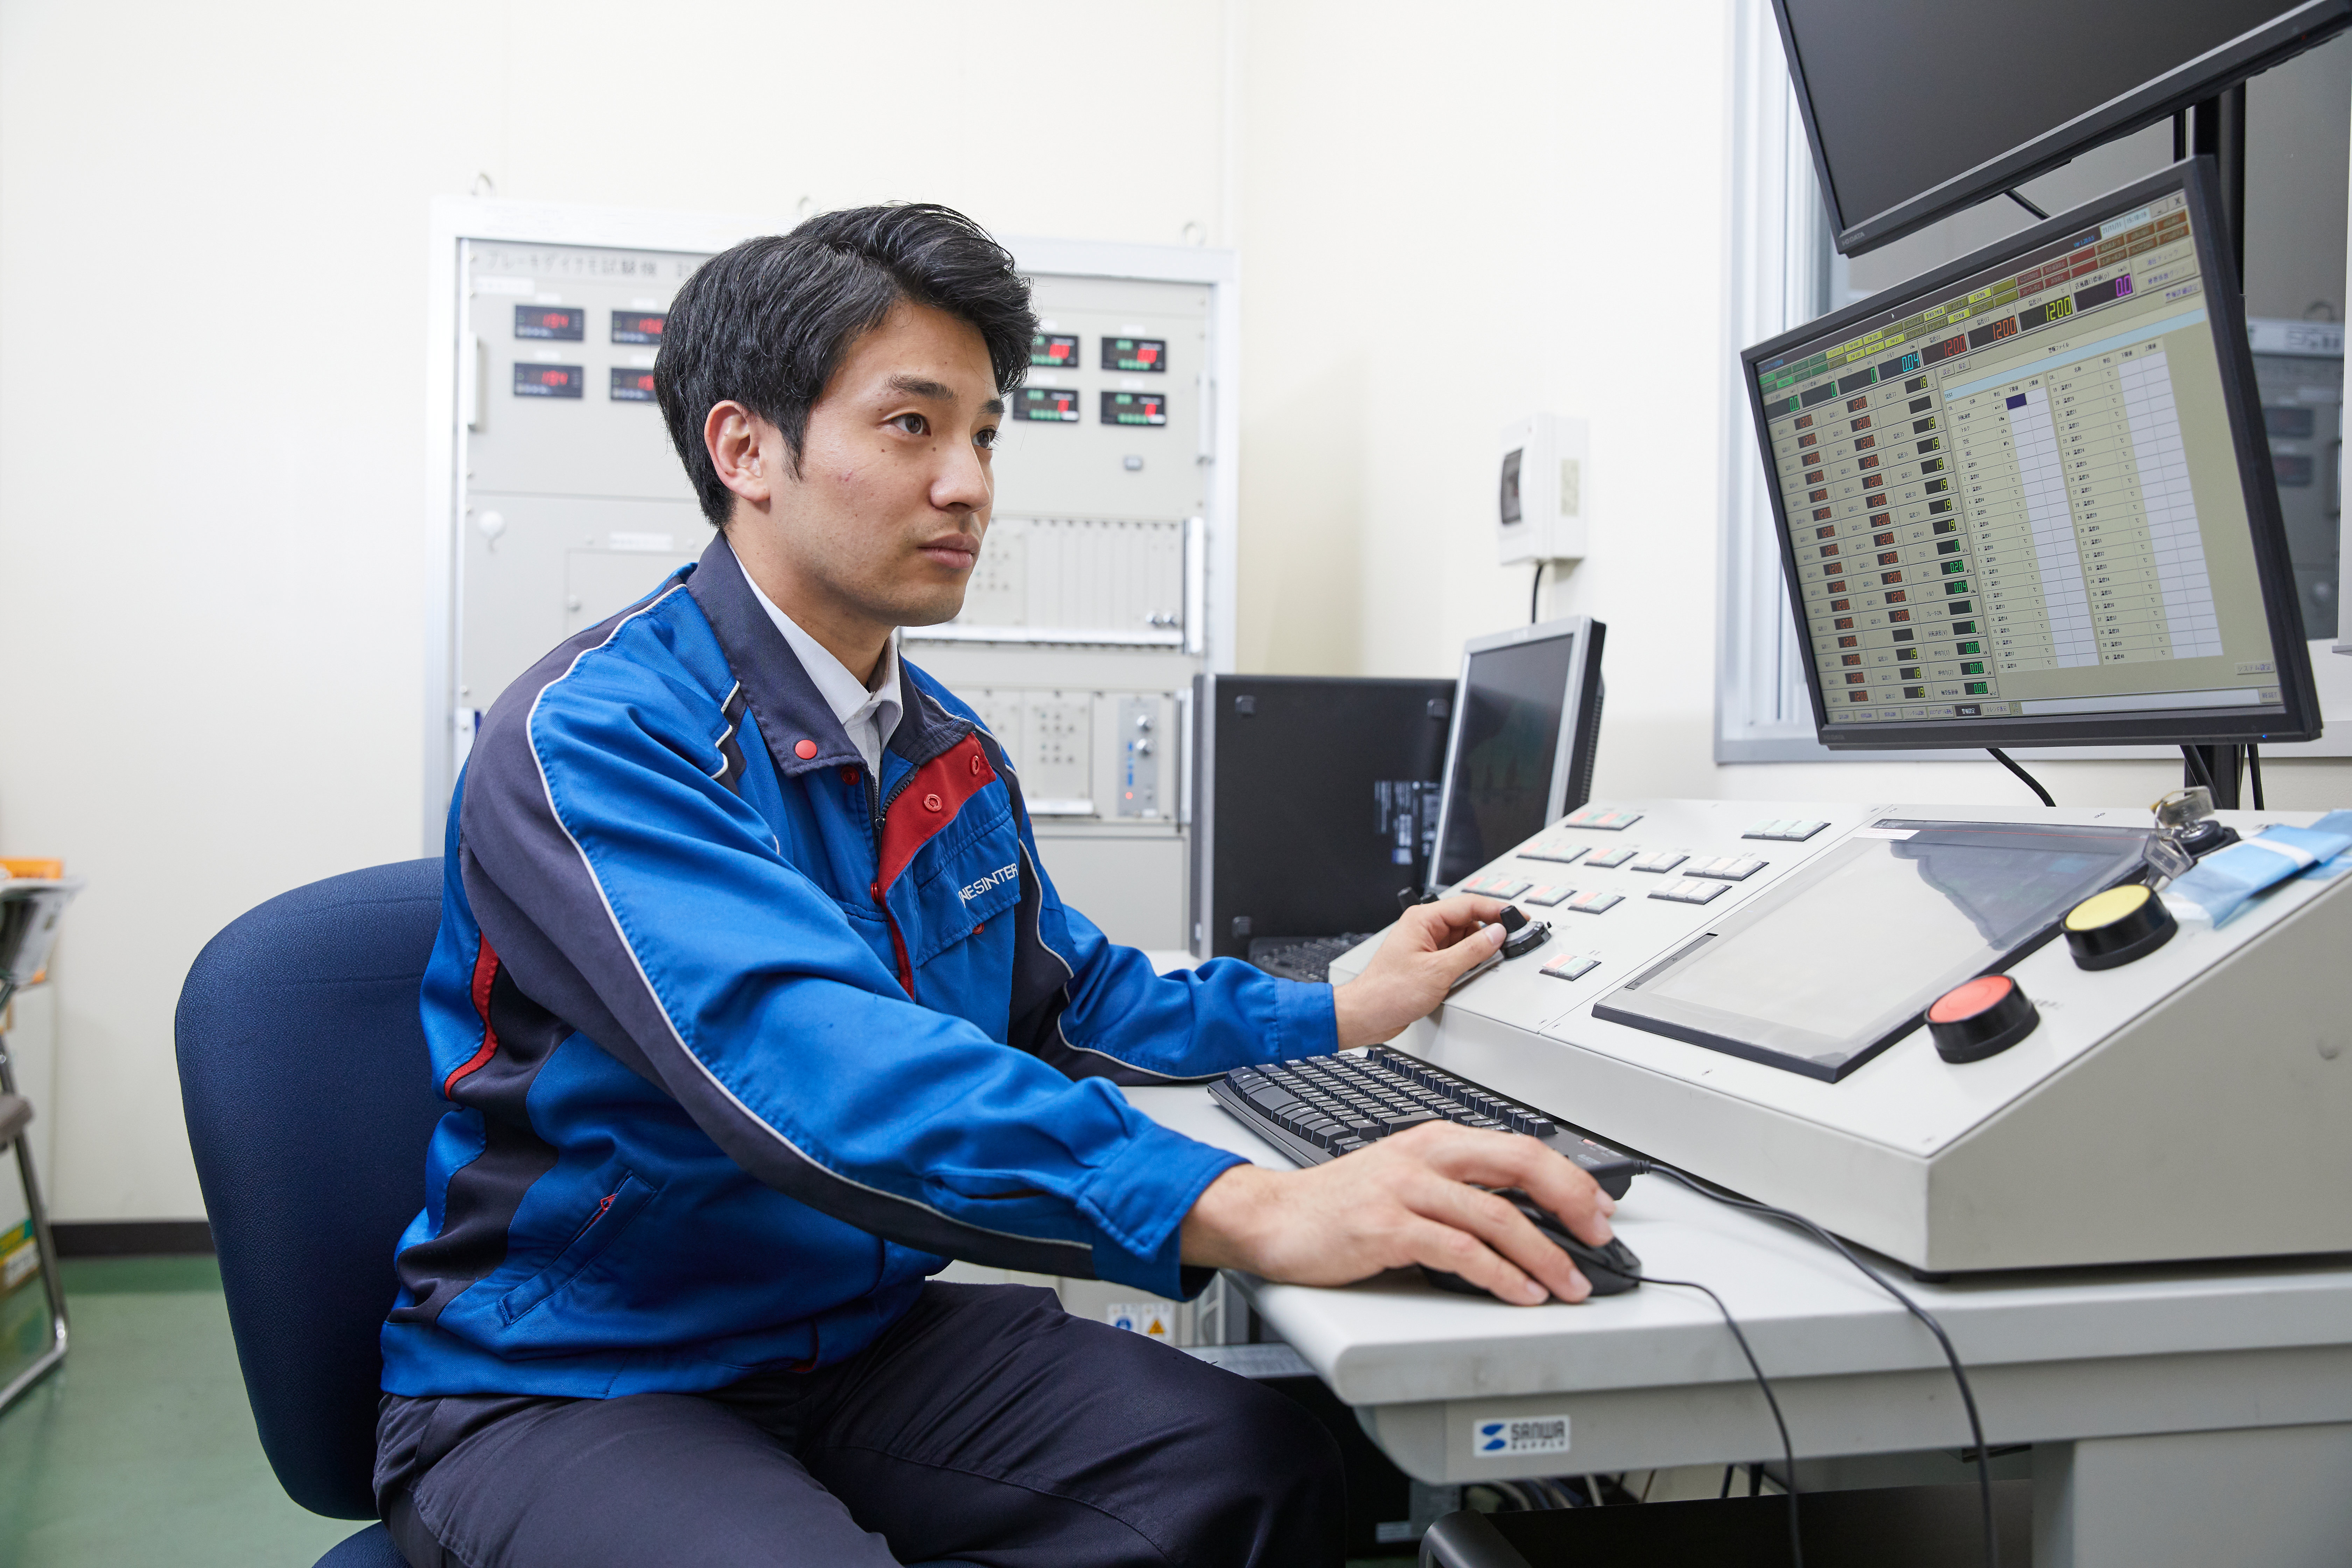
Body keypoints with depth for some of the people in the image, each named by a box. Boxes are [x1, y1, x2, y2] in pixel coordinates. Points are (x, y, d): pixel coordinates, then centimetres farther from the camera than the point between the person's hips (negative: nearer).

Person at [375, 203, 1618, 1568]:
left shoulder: (950, 753, 9)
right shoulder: (590, 737, -19)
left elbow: (1070, 1002, 22)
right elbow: (803, 1060, -35)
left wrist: (1340, 1015, 8)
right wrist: (1241, 1209, -45)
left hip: (870, 1333, 7)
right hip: (567, 1389, -6)